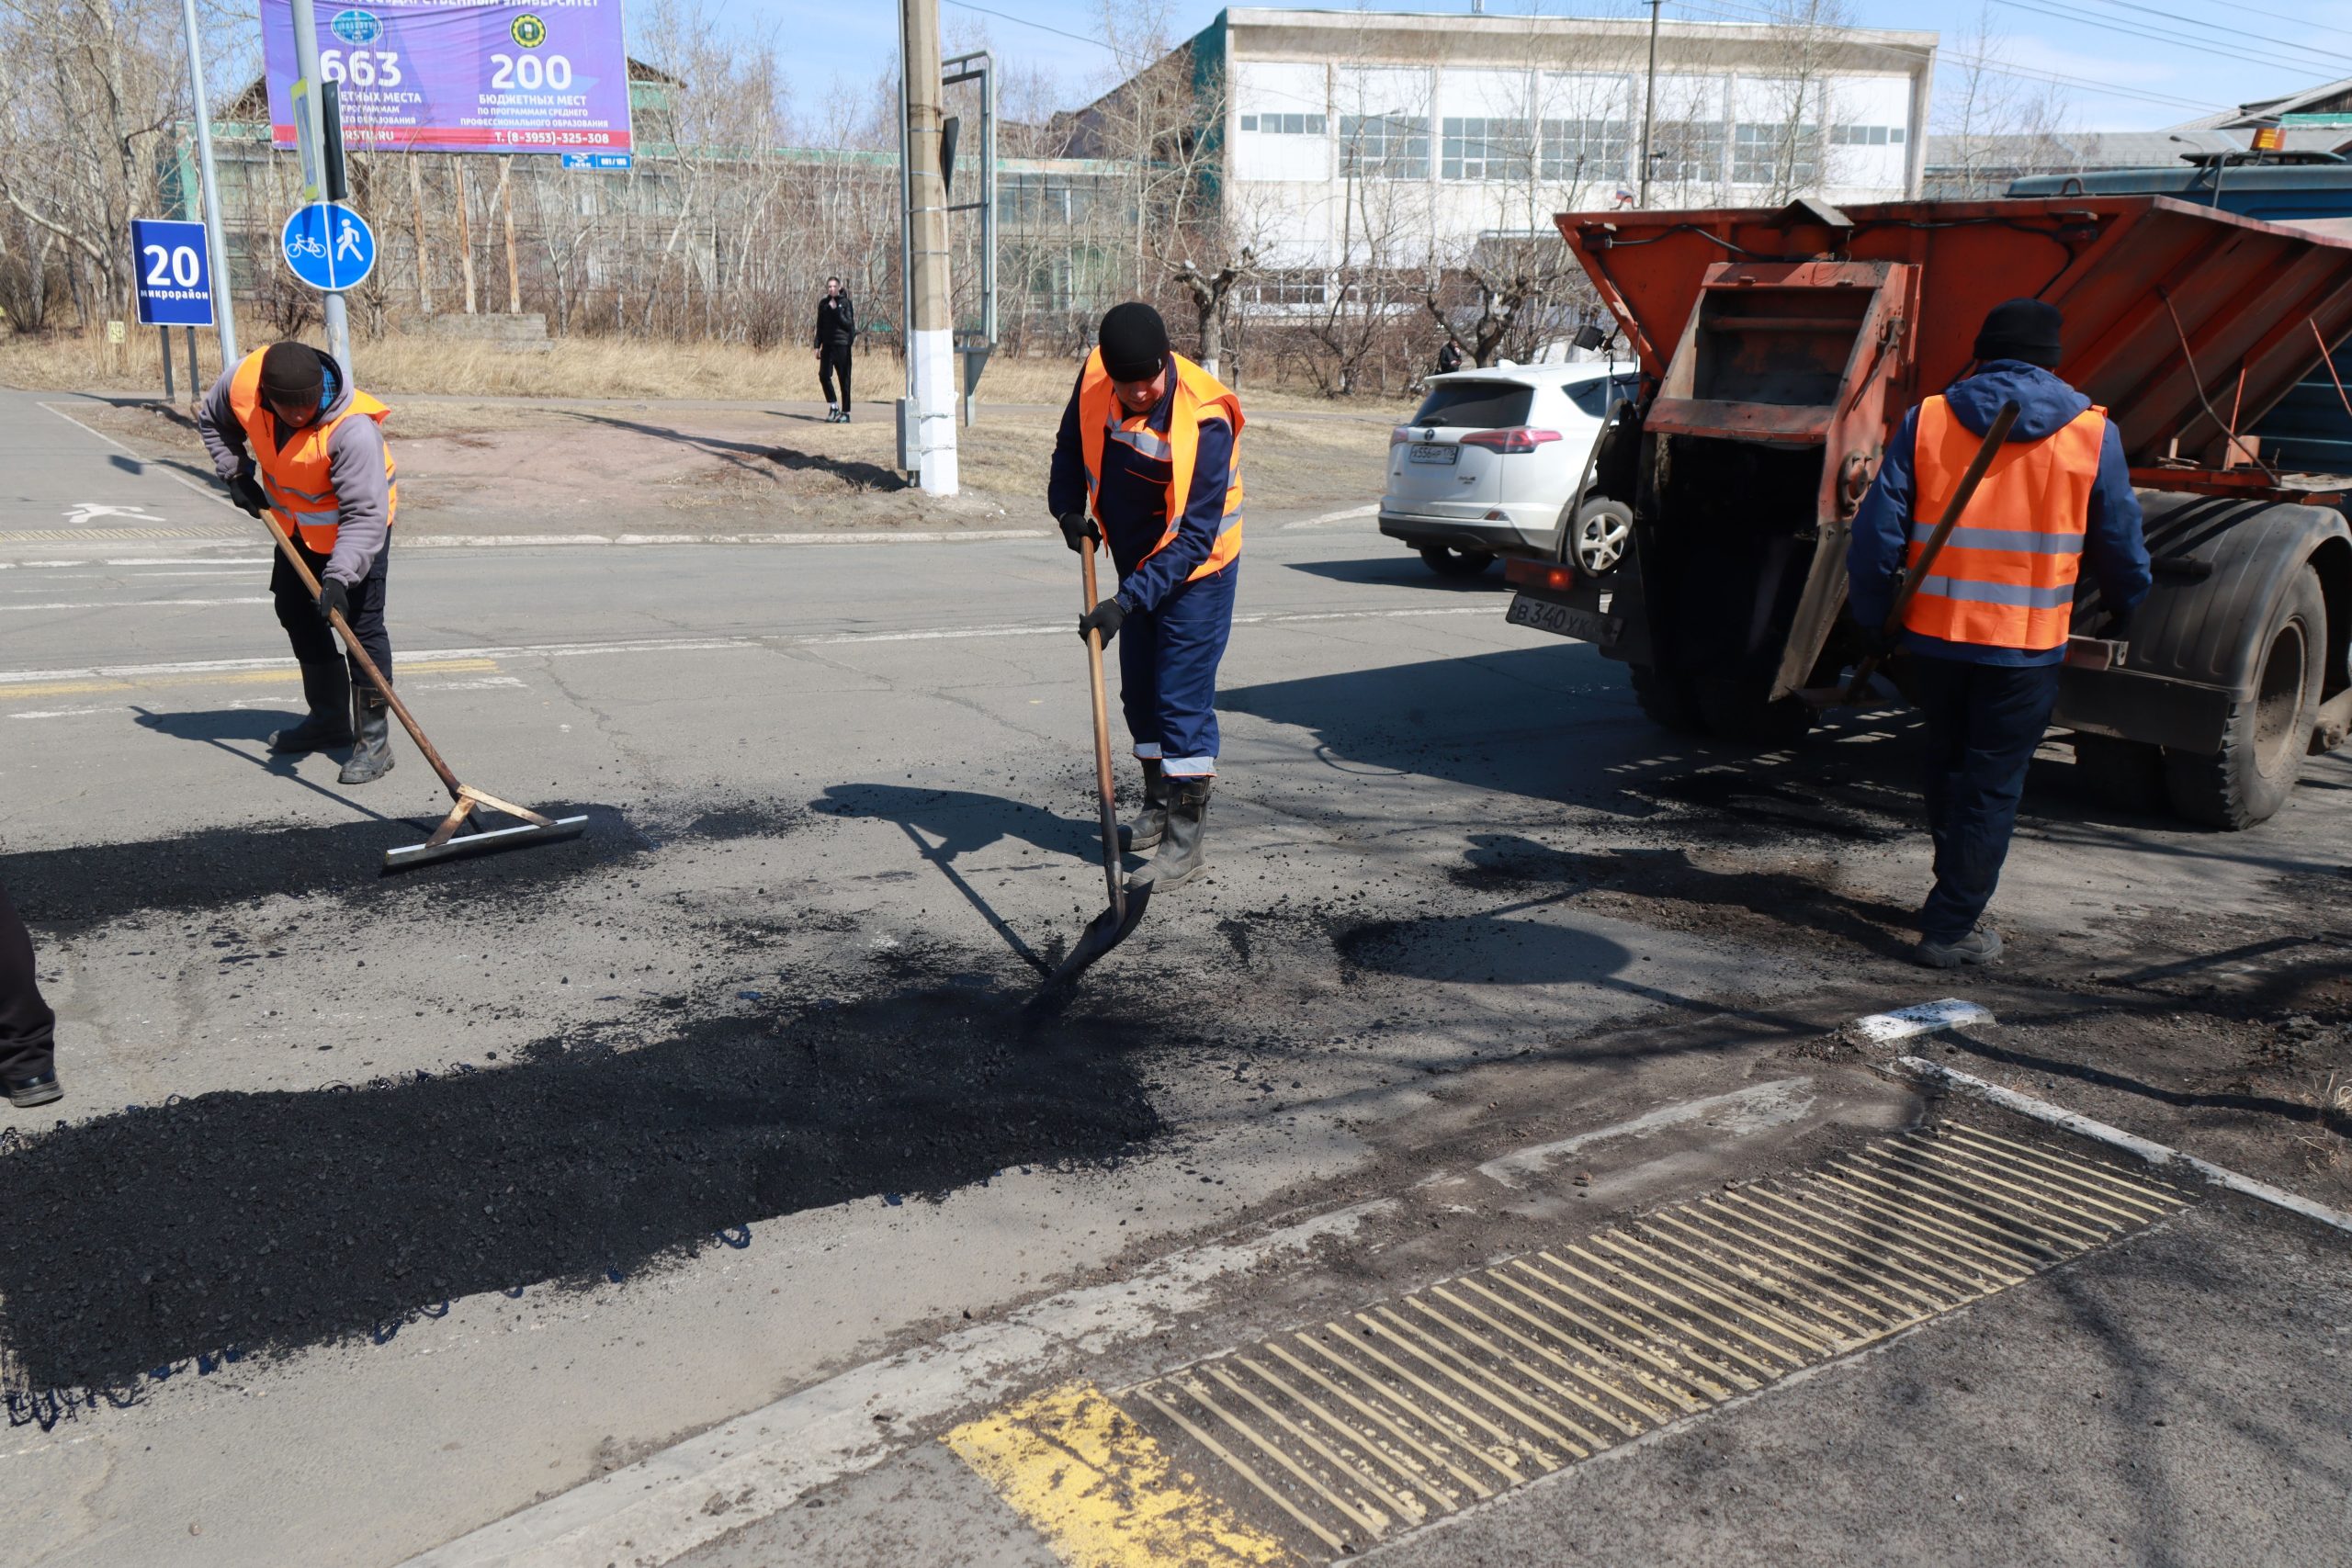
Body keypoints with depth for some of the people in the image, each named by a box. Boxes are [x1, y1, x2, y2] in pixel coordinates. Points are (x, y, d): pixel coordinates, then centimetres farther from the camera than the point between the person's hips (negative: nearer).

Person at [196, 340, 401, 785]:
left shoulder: (353, 429, -38)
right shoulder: (242, 382, -21)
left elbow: (364, 514, -37)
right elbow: (212, 420, 4)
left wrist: (340, 577, -45)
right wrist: (237, 473, -7)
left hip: (357, 525, -7)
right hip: (296, 524, 7)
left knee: (362, 626, -12)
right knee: (296, 614, 15)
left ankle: (373, 739, -5)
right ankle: (330, 720, 30)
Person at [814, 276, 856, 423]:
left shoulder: (845, 303, -1)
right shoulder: (823, 304, 12)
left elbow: (849, 324, -9)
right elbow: (820, 326, 17)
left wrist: (836, 310, -16)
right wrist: (817, 346, 12)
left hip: (842, 345, -4)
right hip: (827, 345, 4)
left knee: (844, 379, -2)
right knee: (823, 375, -5)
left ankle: (845, 412, 3)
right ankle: (833, 407, 9)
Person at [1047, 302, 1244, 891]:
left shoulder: (1204, 420, -30)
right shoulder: (1094, 378, -13)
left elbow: (1194, 538, -30)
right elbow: (1070, 448, 8)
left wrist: (1127, 601, -36)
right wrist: (1071, 511, -9)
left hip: (1197, 569, -7)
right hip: (1138, 564, 7)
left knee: (1182, 696, -10)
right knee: (1139, 690, 16)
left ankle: (1187, 840, -3)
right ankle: (1160, 806, 34)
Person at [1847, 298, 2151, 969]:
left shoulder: (1926, 421, 0)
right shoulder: (2092, 434, -1)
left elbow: (1876, 535, -4)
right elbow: (2121, 548, 5)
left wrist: (1874, 624, 6)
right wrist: (2120, 621, 23)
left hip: (1934, 634, 2)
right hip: (2027, 646, -2)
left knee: (1947, 764, 20)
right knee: (1992, 786, 6)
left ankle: (1955, 898, 35)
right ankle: (1951, 928, 9)